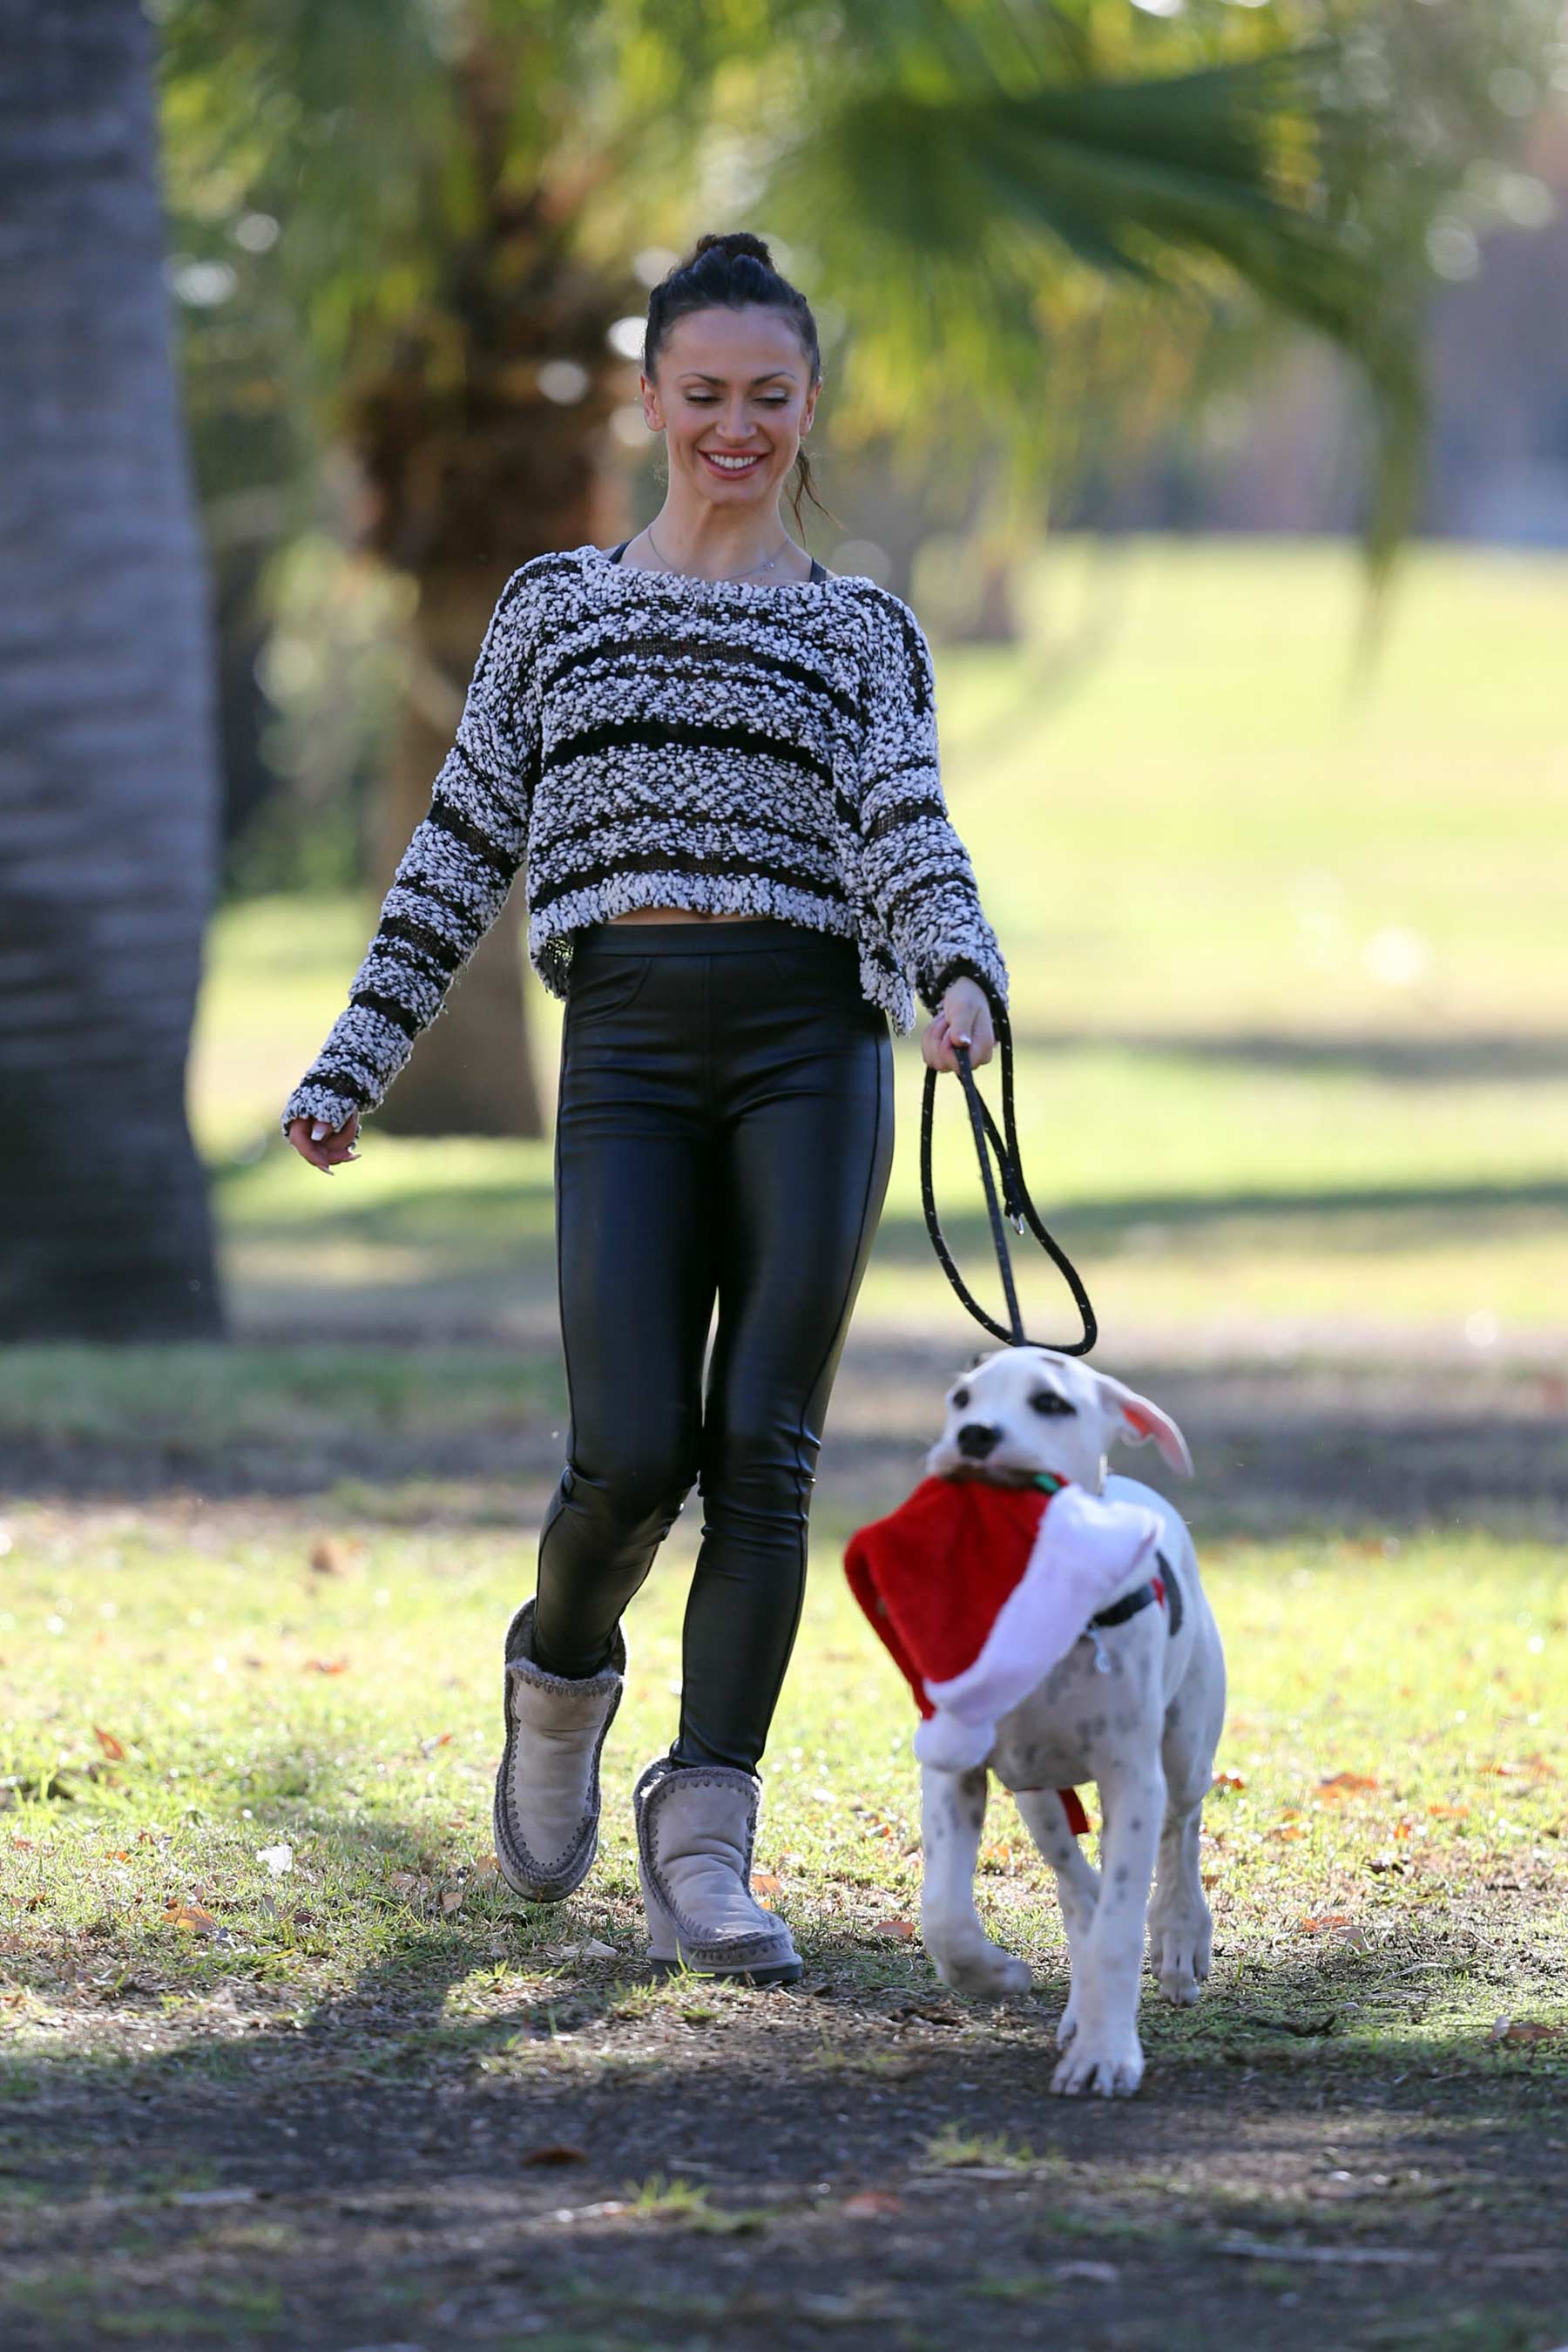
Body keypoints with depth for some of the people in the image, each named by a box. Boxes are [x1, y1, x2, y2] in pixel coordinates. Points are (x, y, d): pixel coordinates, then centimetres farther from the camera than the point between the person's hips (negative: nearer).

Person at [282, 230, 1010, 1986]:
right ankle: (559, 1679, 21)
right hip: (631, 1043, 0)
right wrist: (354, 1064, 13)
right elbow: (459, 856, 17)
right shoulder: (556, 607, 17)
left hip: (810, 1041, 0)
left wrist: (960, 975, -20)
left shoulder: (864, 631, 15)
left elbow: (907, 836, 1)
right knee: (634, 1450, -12)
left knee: (763, 1446, -10)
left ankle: (703, 1845, -7)